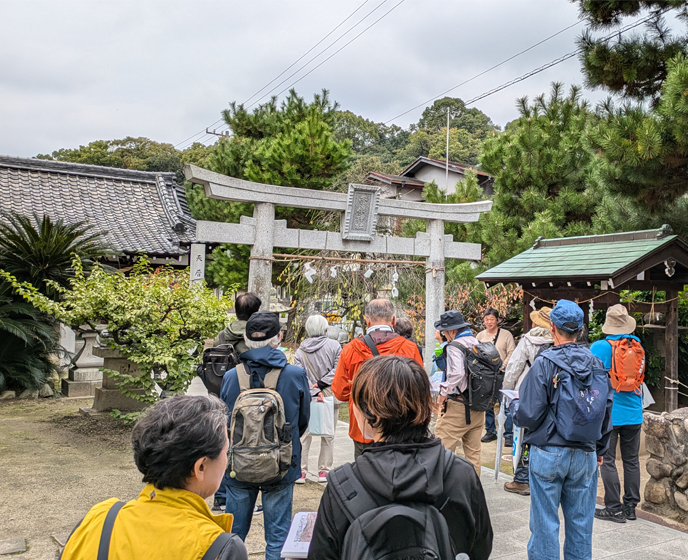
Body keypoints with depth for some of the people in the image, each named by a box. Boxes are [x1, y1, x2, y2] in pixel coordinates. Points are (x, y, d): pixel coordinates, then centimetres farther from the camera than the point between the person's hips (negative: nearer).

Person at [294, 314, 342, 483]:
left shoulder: (300, 351, 0)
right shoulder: (334, 345, -4)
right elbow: (338, 369, -11)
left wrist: (313, 391, -13)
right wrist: (321, 384, -10)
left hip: (307, 399, 1)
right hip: (330, 397, -1)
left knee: (304, 434, 10)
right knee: (328, 436, 11)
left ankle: (300, 471, 10)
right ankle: (324, 471, 16)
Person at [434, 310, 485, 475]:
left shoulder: (455, 347, -13)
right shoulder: (479, 344, 10)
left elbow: (456, 374, -27)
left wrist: (443, 393, -15)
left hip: (458, 407, -8)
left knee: (442, 448, -2)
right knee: (473, 451, 14)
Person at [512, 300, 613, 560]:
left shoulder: (545, 364, -14)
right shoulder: (597, 365, 2)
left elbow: (528, 416, -15)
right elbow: (606, 413, 11)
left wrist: (514, 403, 7)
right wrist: (600, 449, 25)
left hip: (549, 454, -5)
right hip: (586, 456, 5)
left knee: (545, 523, 6)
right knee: (581, 522, 15)